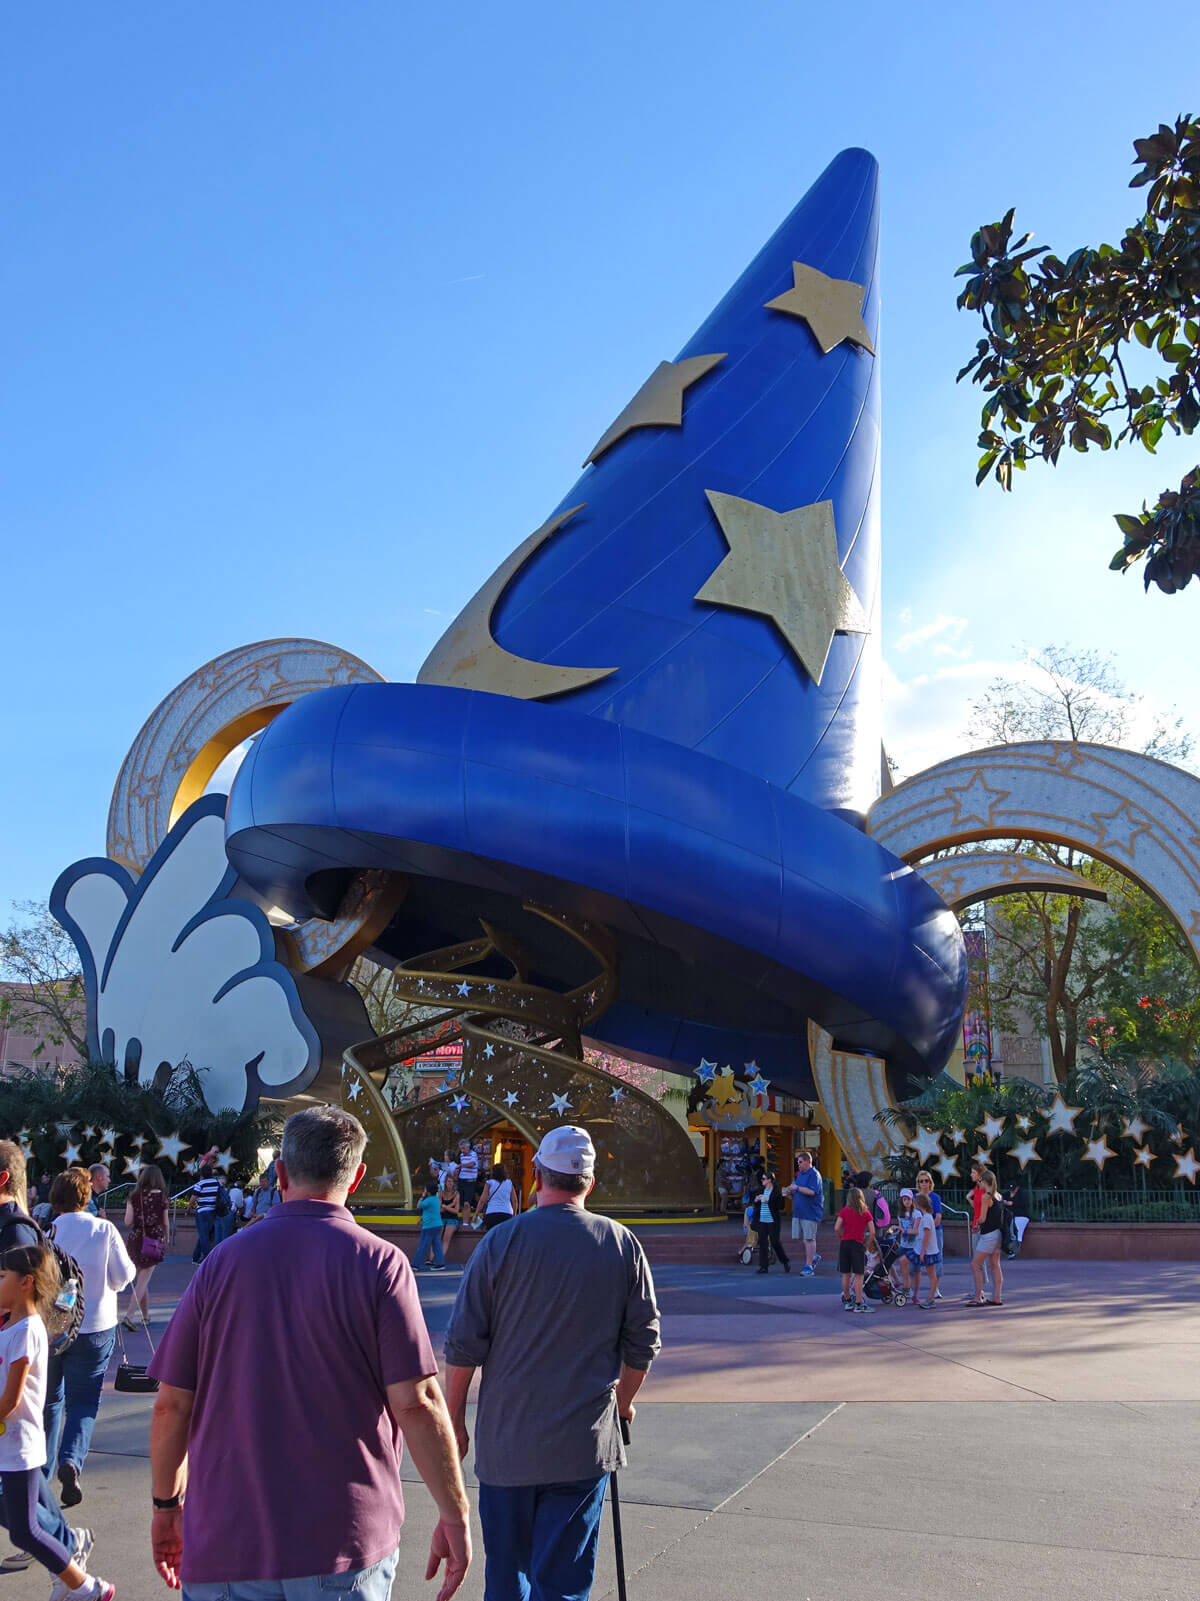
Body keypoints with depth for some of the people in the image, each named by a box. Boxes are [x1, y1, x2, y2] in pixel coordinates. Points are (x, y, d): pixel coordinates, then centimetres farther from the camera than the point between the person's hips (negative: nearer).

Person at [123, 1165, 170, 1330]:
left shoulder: (134, 1197, -1)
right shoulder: (162, 1197, -3)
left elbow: (127, 1222, -5)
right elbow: (166, 1223, 3)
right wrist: (166, 1239, 19)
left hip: (135, 1239, 2)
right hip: (154, 1240, -2)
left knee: (141, 1278, 17)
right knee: (143, 1280, 0)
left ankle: (145, 1315, 24)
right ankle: (130, 1316, -13)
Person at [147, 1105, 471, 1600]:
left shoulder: (222, 1261, -1)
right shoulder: (379, 1263, -10)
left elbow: (171, 1405, 2)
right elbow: (417, 1403, -14)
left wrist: (166, 1503, 17)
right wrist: (455, 1516, -4)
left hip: (225, 1545, 2)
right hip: (345, 1543, -2)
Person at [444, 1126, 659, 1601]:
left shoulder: (501, 1242, -8)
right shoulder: (622, 1244, -3)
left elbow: (463, 1344, -6)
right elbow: (643, 1343, 4)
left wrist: (455, 1420, 7)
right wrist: (623, 1402, 20)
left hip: (506, 1440, 0)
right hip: (584, 1445, 0)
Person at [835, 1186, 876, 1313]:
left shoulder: (844, 1211, 1)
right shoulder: (866, 1213, 0)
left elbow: (836, 1228, -7)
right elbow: (872, 1232, -5)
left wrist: (842, 1238, 8)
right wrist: (866, 1245, 6)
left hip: (845, 1244, 2)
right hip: (858, 1244, -2)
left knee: (846, 1274, 11)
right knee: (859, 1275, 0)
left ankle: (847, 1301, 20)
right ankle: (859, 1303, -3)